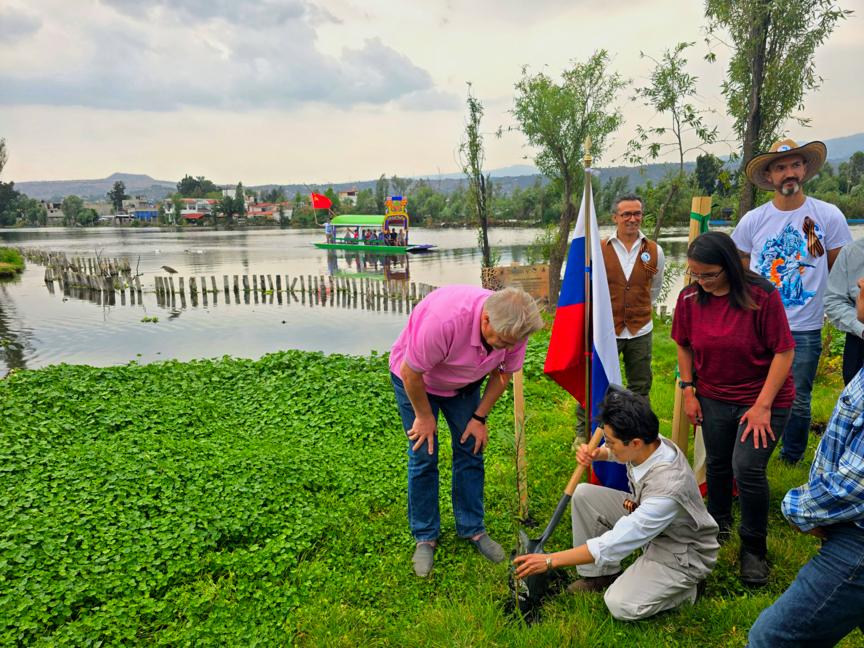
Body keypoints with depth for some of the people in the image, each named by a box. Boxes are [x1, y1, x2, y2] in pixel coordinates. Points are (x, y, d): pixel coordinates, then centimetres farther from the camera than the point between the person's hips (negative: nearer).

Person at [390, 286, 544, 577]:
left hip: (464, 383, 5)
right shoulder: (442, 321, -44)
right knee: (423, 457, -2)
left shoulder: (512, 328, -27)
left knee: (471, 452, 5)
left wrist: (480, 417, -5)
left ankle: (472, 528, 22)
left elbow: (503, 373, -6)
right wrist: (424, 416, -15)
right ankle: (425, 536, 15)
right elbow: (410, 372, -29)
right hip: (415, 378, -4)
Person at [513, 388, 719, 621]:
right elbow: (614, 452, 11)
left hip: (682, 552, -7)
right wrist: (595, 454, -14)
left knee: (621, 606, -21)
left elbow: (611, 546, -35)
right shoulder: (649, 442, -18)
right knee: (584, 494, -8)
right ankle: (600, 574, 8)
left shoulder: (668, 489, -39)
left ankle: (686, 587, 4)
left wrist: (550, 560, -29)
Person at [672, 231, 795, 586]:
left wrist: (763, 405, -18)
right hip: (713, 398, 4)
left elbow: (784, 351, -16)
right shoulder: (690, 297, -8)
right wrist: (688, 390, 1)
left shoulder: (762, 295, -20)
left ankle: (754, 548, 10)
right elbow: (685, 346, 6)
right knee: (717, 465, 15)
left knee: (747, 468, -13)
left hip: (763, 400, -4)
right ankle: (718, 524, 42)